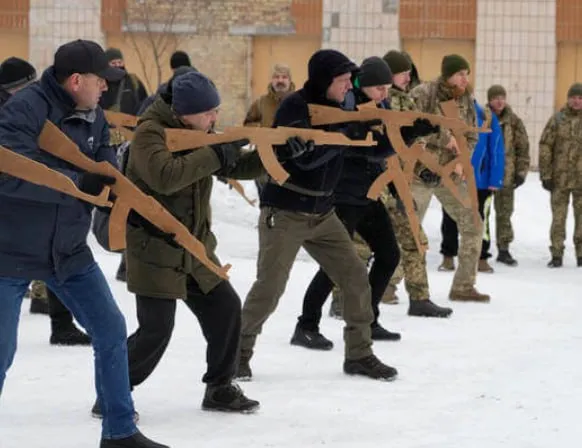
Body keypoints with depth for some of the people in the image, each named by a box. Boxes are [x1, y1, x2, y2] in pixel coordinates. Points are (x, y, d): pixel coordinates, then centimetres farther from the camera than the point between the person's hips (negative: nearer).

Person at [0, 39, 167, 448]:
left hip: (69, 250, 7)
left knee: (112, 331, 8)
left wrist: (108, 177, -14)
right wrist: (79, 183, -32)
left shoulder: (94, 116, 3)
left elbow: (104, 170, 10)